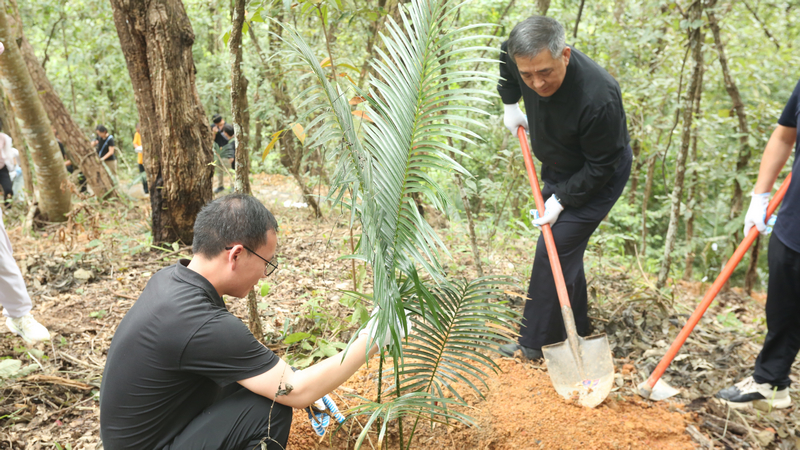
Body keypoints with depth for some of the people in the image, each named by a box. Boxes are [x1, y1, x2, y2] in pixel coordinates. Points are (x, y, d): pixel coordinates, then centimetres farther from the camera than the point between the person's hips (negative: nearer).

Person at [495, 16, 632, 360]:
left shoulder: (598, 99, -39)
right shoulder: (520, 55, -20)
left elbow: (601, 166, -26)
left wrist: (561, 200, -21)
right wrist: (510, 104, 6)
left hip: (598, 178, -7)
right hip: (559, 169, 8)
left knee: (555, 250, -10)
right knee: (565, 248, 15)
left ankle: (537, 342, 5)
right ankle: (575, 330, 32)